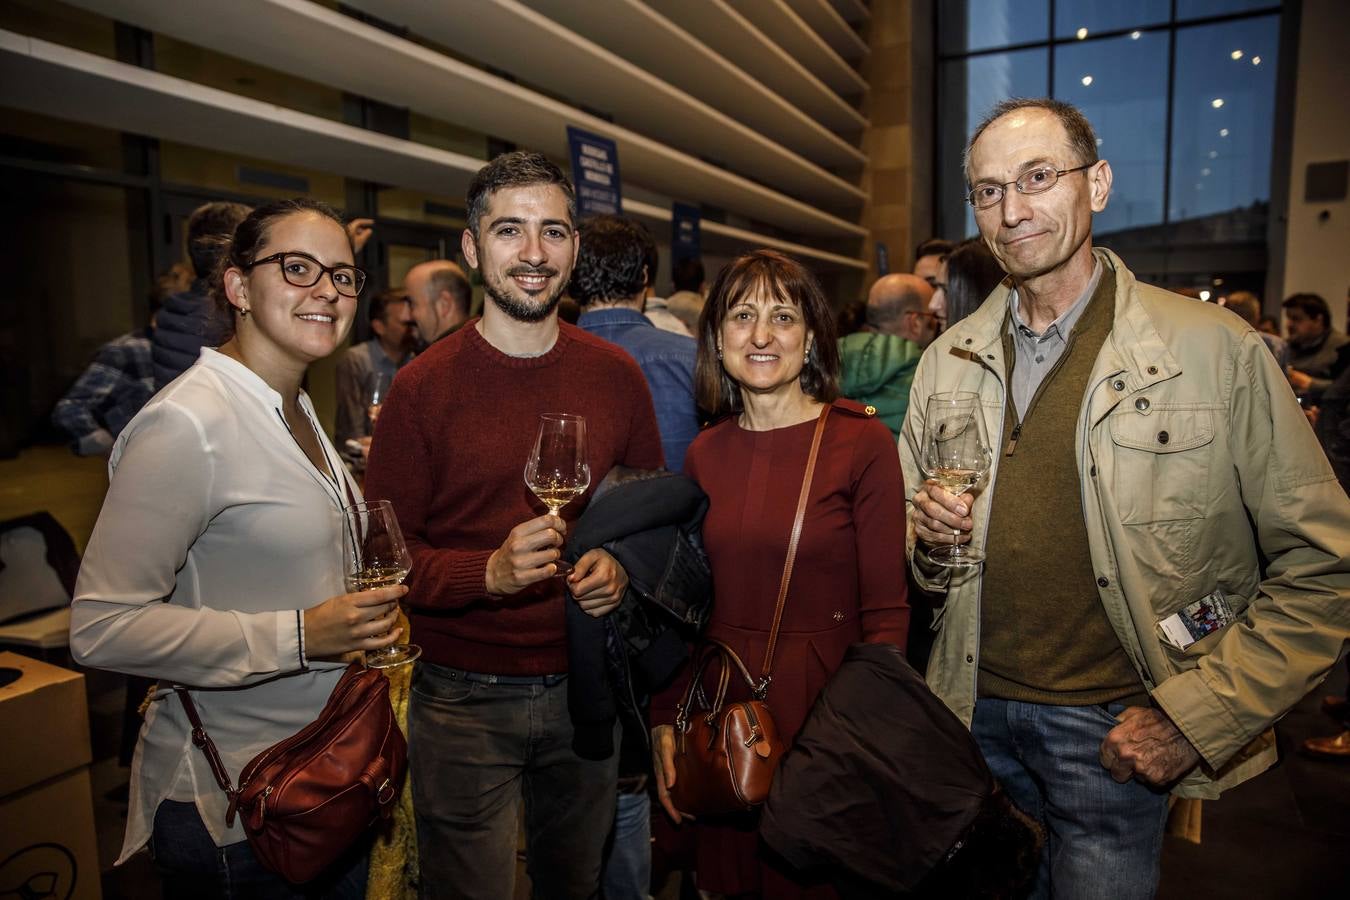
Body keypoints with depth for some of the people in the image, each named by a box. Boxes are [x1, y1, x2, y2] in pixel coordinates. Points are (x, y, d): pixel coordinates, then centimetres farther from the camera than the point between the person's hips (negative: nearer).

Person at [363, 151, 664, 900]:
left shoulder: (615, 374, -1)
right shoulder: (425, 386, -11)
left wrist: (620, 565, -10)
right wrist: (490, 572, -27)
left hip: (583, 688, 4)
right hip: (465, 699, -3)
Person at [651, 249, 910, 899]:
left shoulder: (862, 441, -11)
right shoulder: (705, 453, 2)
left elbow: (885, 612, -10)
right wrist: (664, 719, 3)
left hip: (824, 703, -3)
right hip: (719, 706, 4)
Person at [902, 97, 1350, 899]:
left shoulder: (1218, 351, -10)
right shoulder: (947, 361, 3)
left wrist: (1196, 718, -13)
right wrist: (930, 538, -10)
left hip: (1113, 731, -3)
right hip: (975, 710, 4)